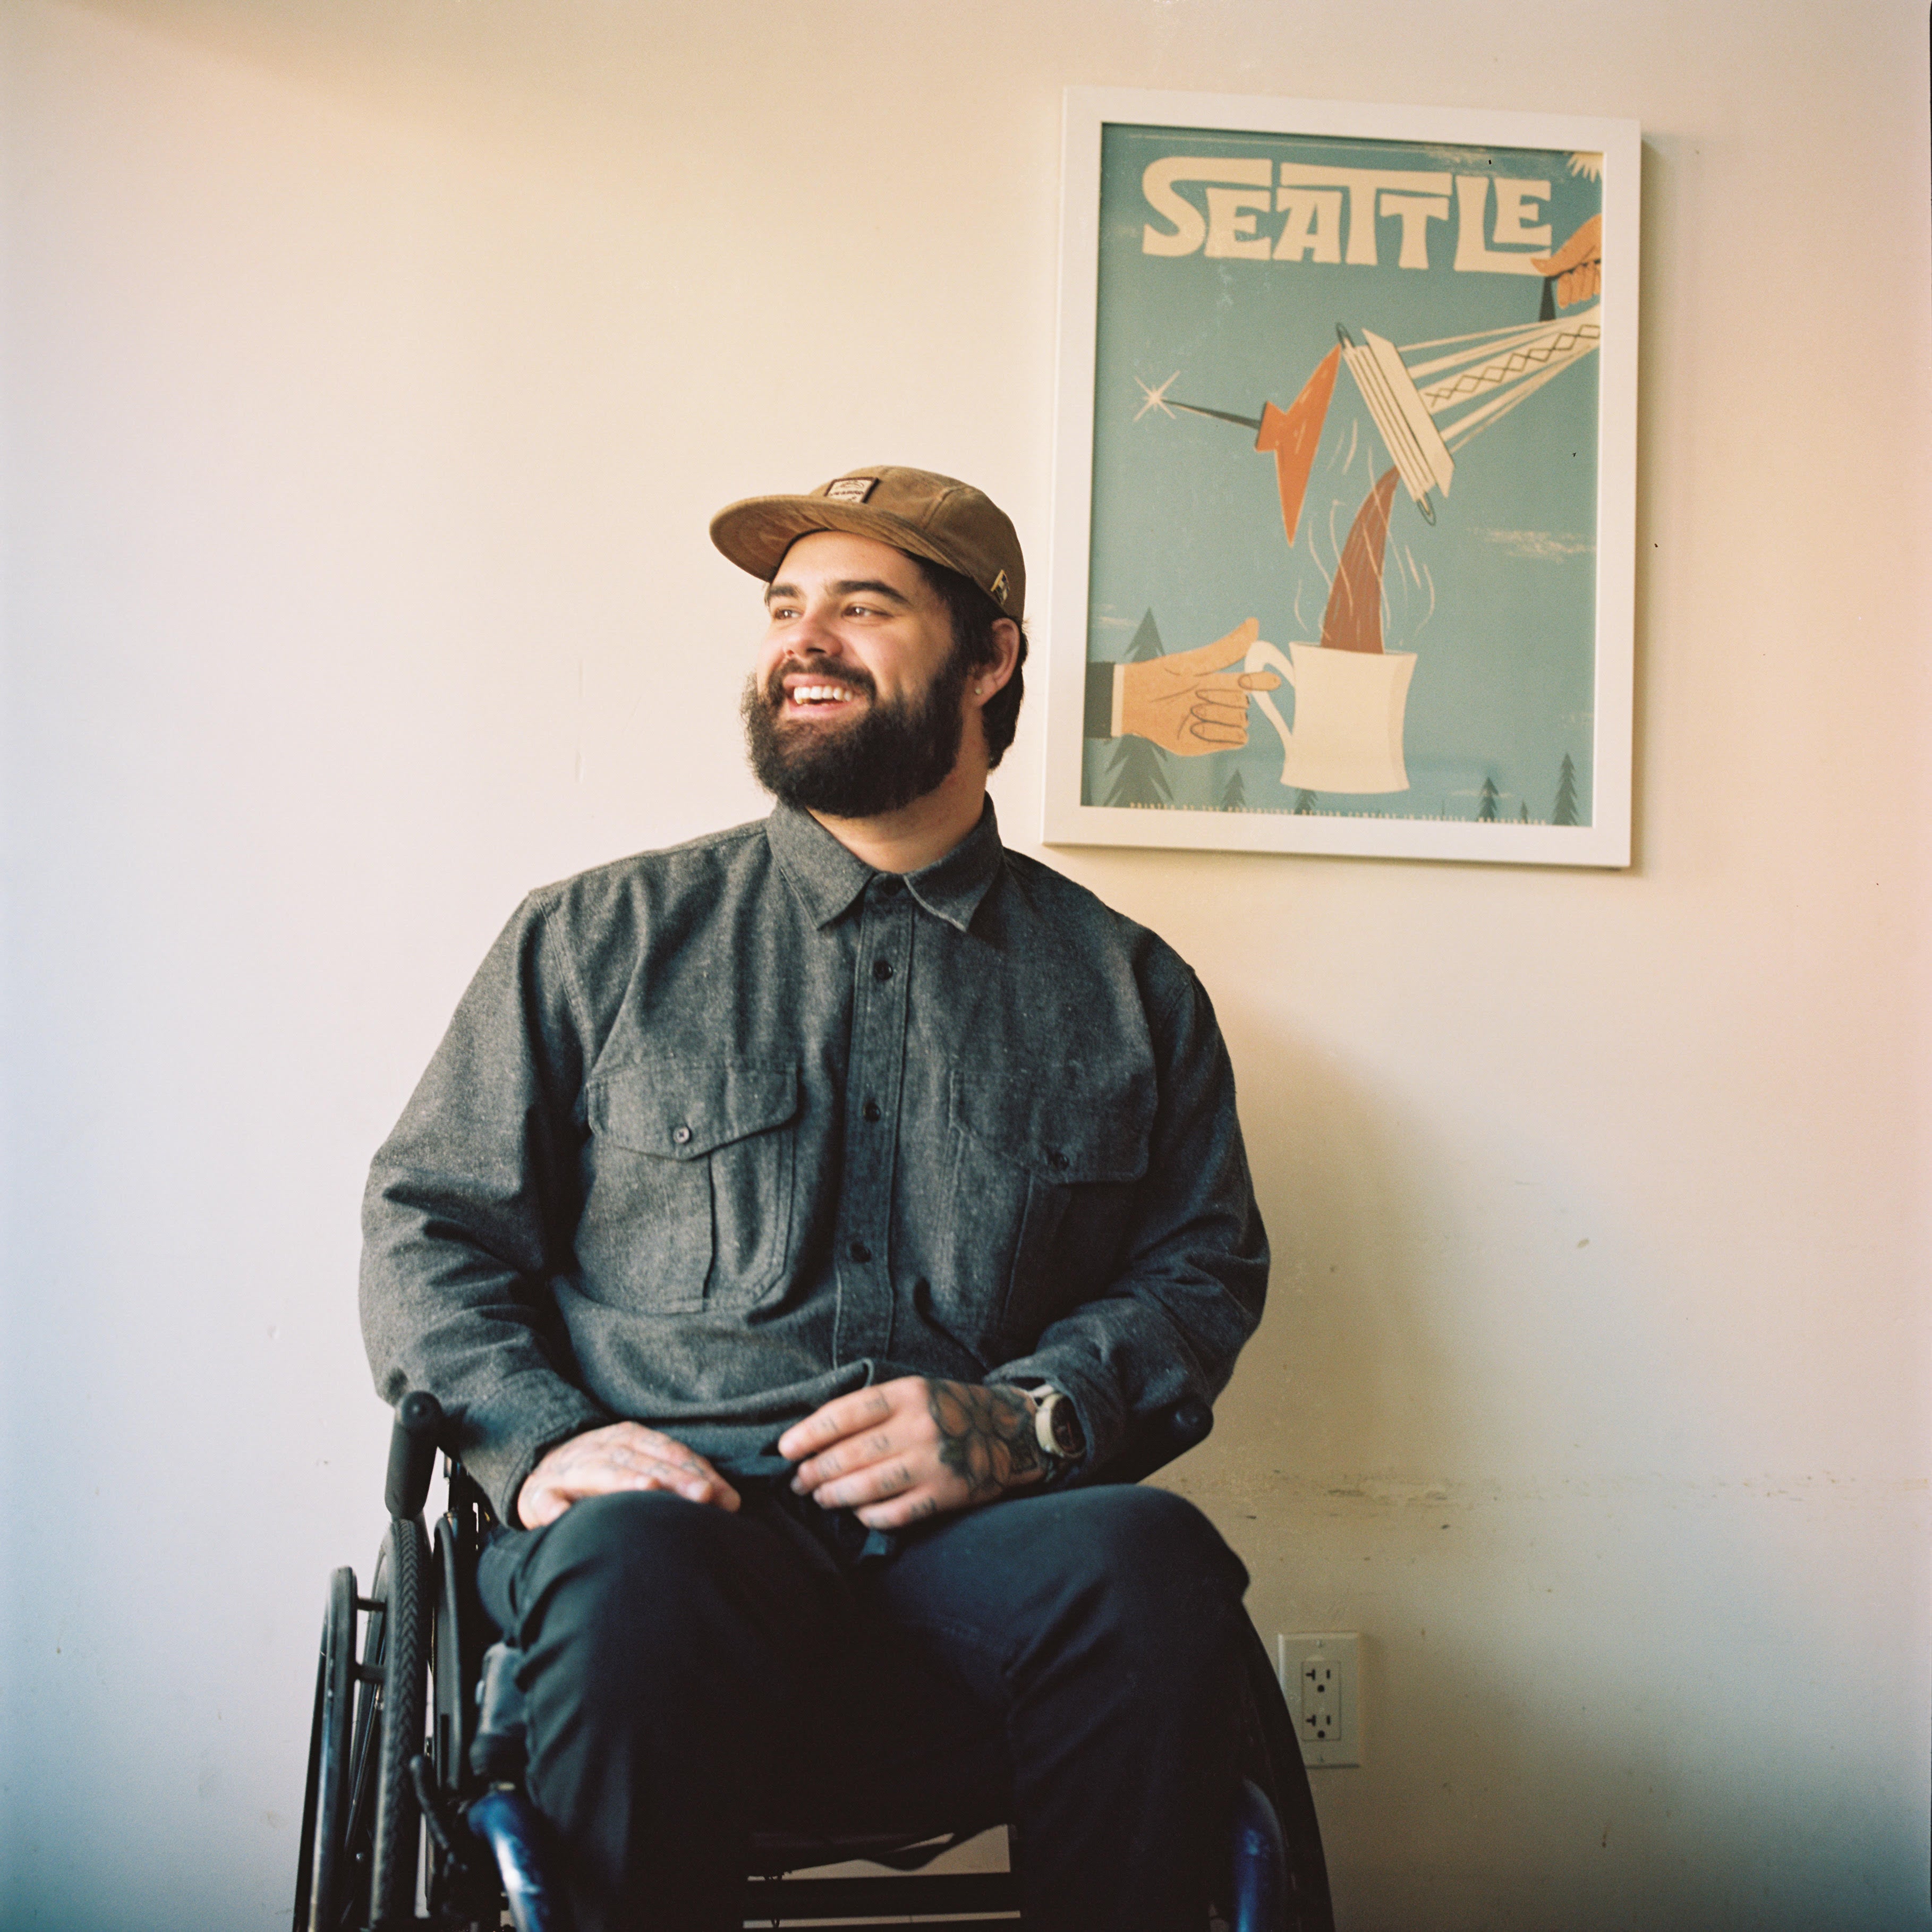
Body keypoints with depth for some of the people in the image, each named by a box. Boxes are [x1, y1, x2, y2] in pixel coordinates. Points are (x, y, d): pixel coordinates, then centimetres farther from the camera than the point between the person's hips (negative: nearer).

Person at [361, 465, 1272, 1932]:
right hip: (676, 1520, -1)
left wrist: (1030, 1415, -4)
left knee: (1149, 1557, -33)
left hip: (981, 1557, 2)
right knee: (634, 1557, -37)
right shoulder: (597, 937, 15)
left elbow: (1206, 1265, 16)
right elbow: (428, 1224, 14)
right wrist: (541, 1439, -6)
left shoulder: (1127, 988, 18)